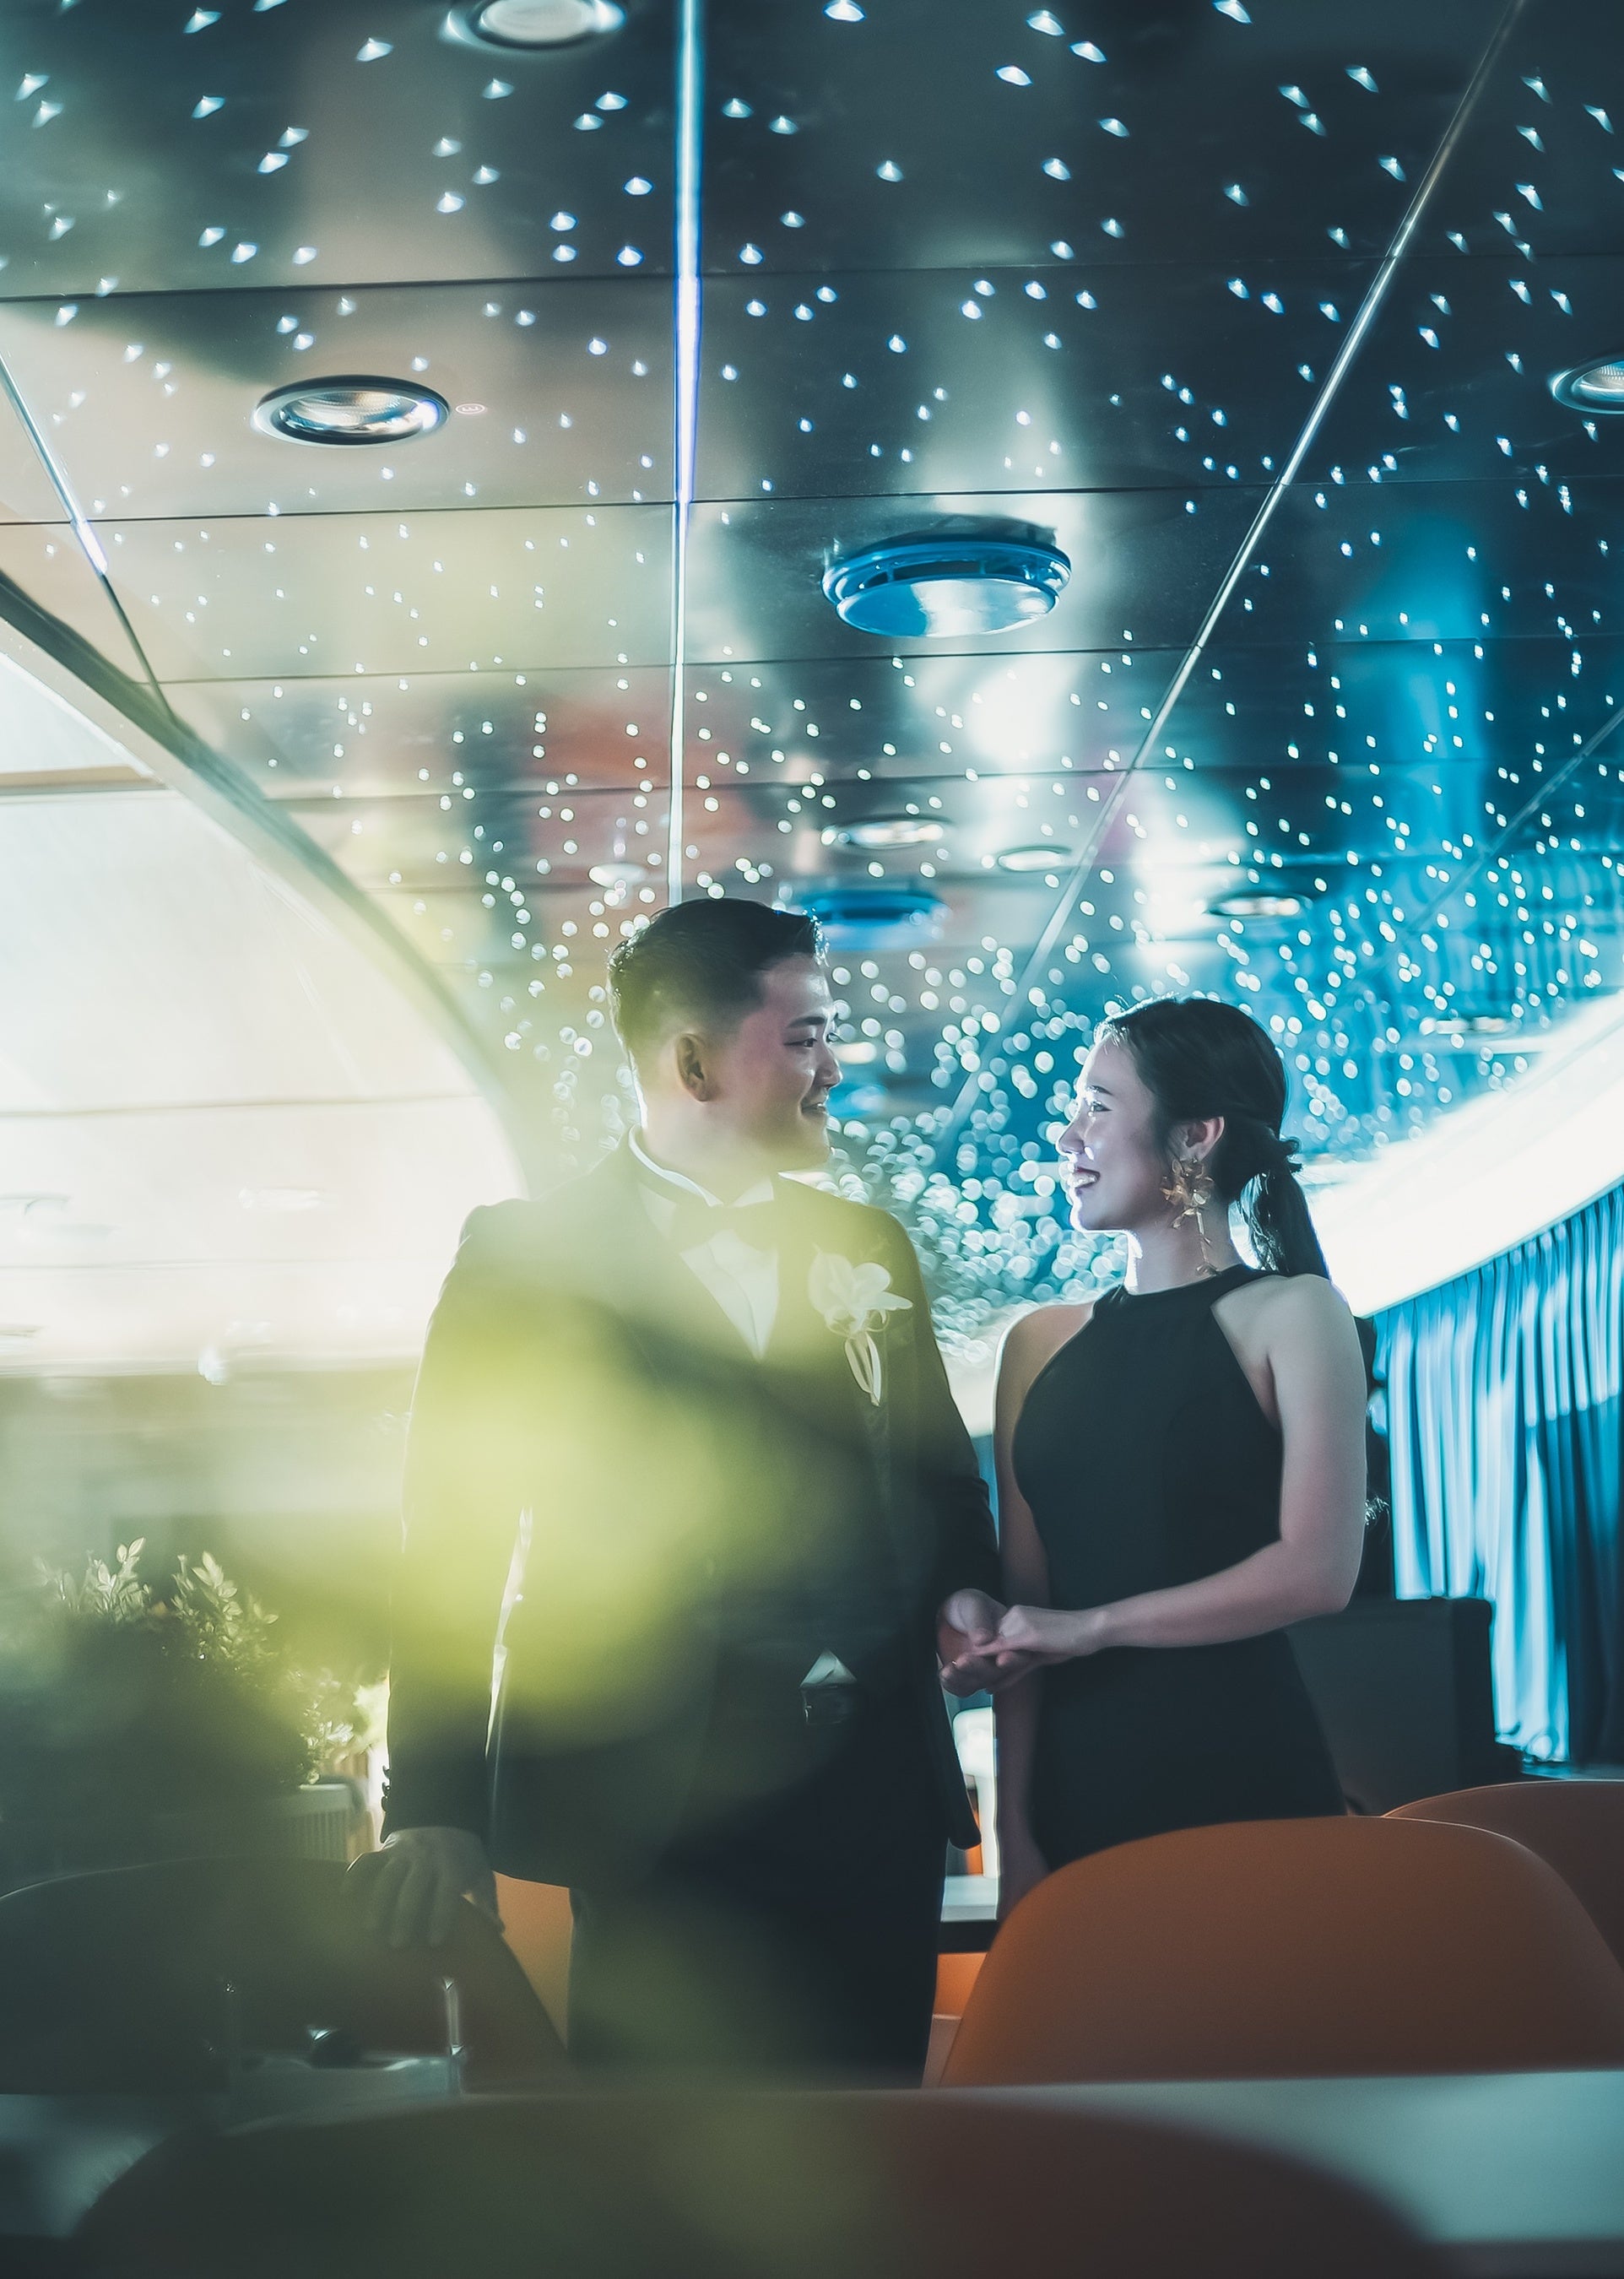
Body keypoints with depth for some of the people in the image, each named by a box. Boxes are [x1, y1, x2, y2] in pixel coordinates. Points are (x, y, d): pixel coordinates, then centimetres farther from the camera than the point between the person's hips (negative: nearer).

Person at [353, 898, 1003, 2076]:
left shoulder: (868, 1245, 16)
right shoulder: (530, 1253, 1)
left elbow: (941, 1468, 22)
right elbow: (457, 1536, -3)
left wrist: (968, 1586, -1)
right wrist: (437, 1808, -11)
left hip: (878, 1788, 4)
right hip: (661, 1805, -4)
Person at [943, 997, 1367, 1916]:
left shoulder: (1289, 1316, -2)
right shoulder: (1043, 1342, 11)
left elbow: (1316, 1571, -11)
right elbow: (1023, 1602, 8)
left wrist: (1092, 1626, -9)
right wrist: (1016, 1828, 1)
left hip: (1240, 1770, -4)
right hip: (1075, 1780, 4)